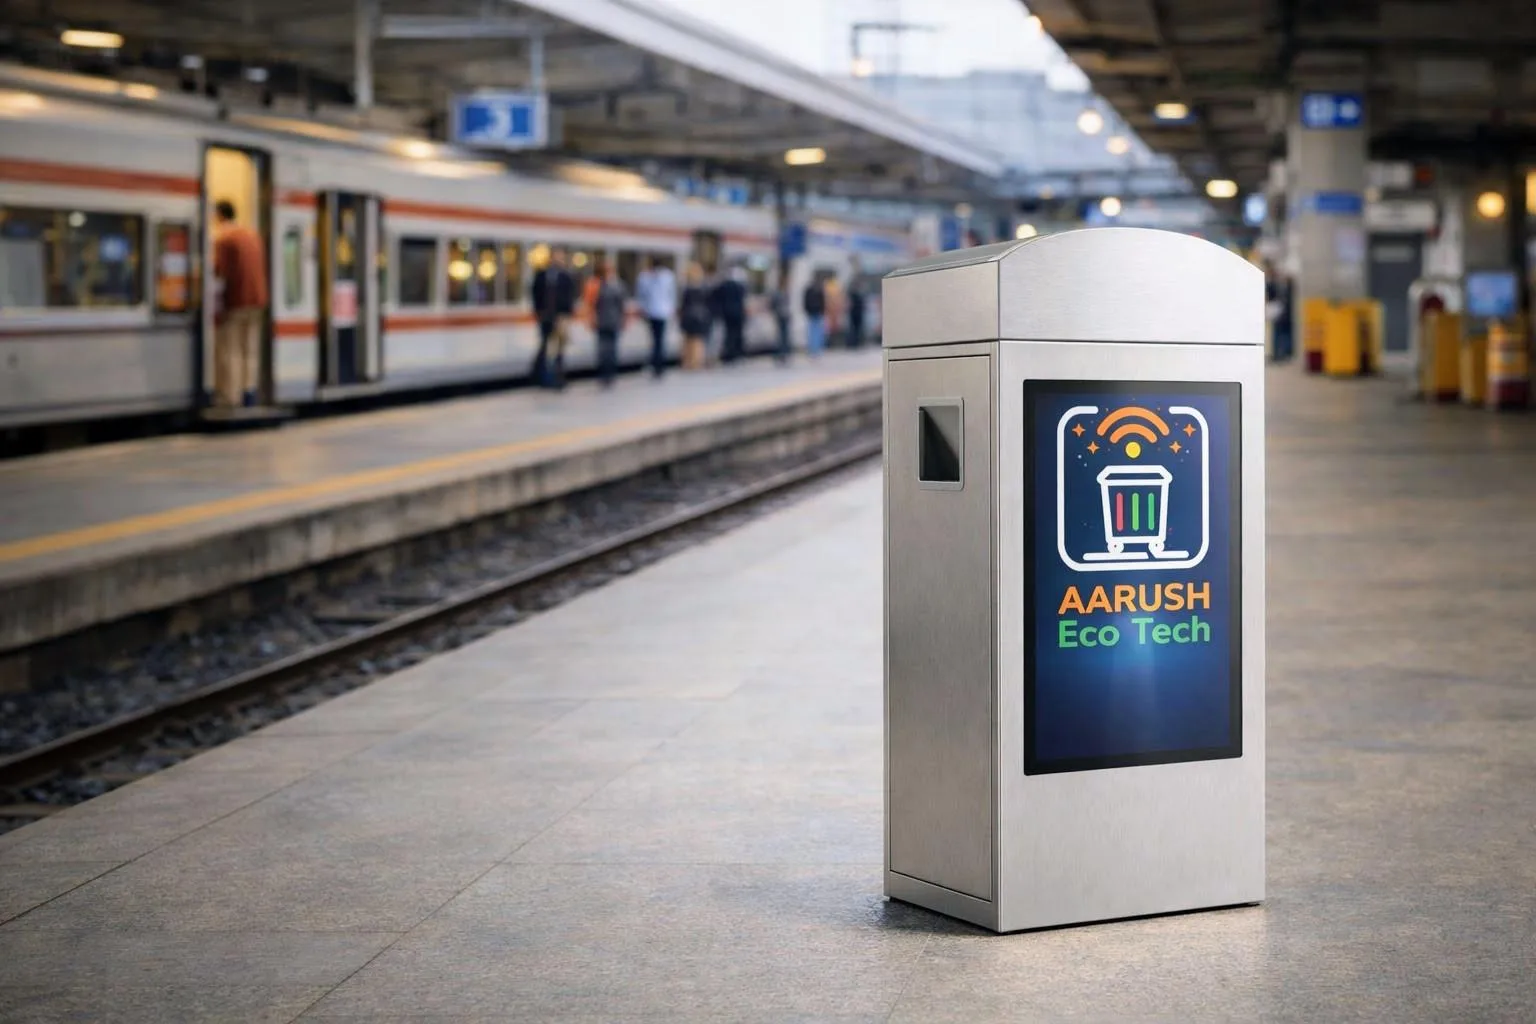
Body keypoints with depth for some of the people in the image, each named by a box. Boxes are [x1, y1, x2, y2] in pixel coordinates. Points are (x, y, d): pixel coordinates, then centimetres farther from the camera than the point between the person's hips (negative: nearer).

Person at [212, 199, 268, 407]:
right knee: (250, 350, 11)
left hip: (234, 302, -7)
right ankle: (249, 390, 8)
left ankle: (230, 396, -5)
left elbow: (221, 272, -16)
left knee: (229, 351, -3)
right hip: (257, 301, 7)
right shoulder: (252, 235, 13)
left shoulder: (223, 238, -10)